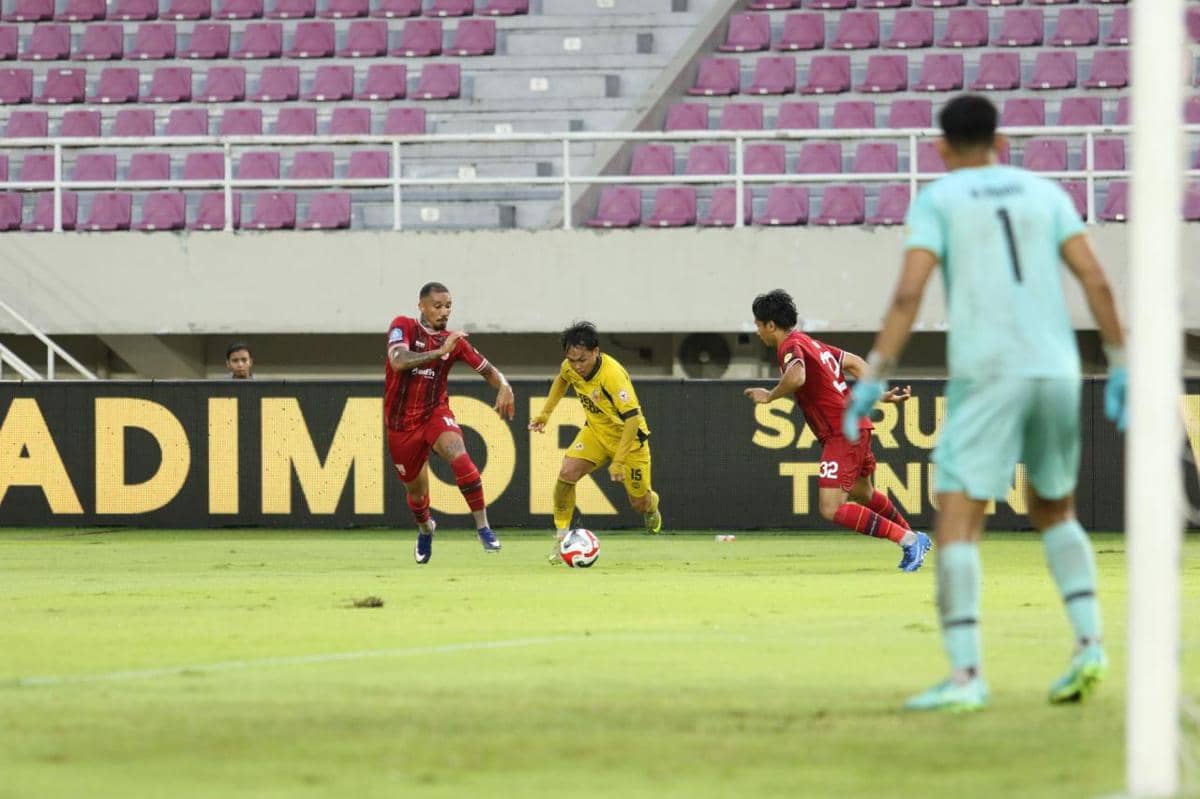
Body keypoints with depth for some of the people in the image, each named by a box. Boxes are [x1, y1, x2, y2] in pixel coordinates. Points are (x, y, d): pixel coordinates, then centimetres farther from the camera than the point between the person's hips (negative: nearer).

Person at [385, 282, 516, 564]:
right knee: (416, 489, 13)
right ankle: (425, 529, 49)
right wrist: (440, 352, -36)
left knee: (459, 458, -31)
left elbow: (487, 369, 6)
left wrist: (504, 387, -17)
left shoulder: (454, 341, -1)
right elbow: (398, 361, -29)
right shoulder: (404, 327, -10)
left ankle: (483, 528, -26)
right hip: (401, 422, 0)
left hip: (435, 414, 1)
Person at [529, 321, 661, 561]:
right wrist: (545, 413, 10)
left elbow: (633, 419, -36)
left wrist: (618, 462, -37)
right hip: (596, 431, 5)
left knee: (640, 503, 6)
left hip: (628, 437, -5)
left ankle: (651, 504, 45)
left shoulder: (613, 375, -36)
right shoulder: (570, 367, -15)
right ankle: (561, 539, -10)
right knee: (567, 473, -20)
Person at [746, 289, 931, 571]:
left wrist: (770, 396, -20)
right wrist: (880, 395, 22)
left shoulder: (791, 346, -14)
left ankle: (908, 540, -13)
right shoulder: (809, 342, 17)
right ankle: (916, 540, 47)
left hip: (842, 432, -10)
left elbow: (797, 376, -35)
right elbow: (854, 363, 23)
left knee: (832, 510, -14)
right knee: (862, 495, 31)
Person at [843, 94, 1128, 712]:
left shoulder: (937, 200, 4)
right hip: (1056, 371, 4)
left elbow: (908, 294, -8)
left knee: (957, 519, -5)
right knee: (1054, 513, 22)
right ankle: (1089, 642, 5)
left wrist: (873, 379, -8)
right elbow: (1096, 281, 6)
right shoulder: (1044, 193, 15)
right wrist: (1119, 369, 10)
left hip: (986, 376, -4)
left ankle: (965, 674, -18)